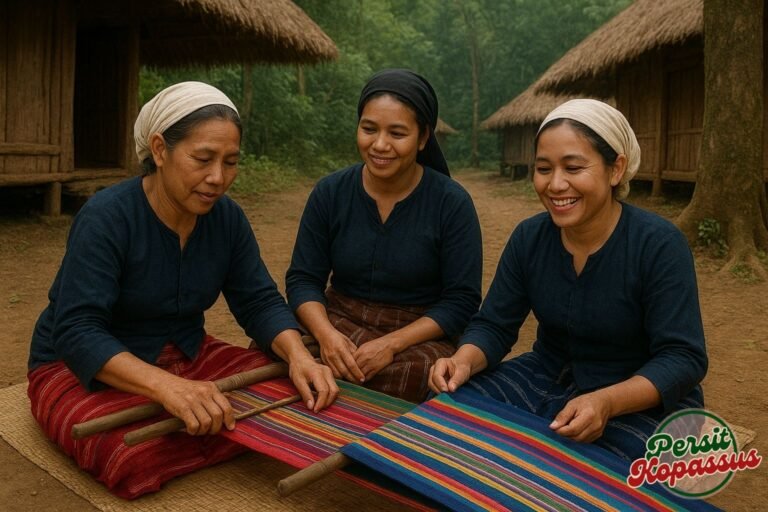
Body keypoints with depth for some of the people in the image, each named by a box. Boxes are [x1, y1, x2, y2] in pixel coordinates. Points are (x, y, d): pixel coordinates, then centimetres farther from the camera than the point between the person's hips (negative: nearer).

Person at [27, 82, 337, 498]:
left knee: (295, 393, -14)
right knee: (139, 458, -35)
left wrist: (298, 355, -27)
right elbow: (76, 331, -30)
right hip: (80, 368, -4)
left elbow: (259, 302, -5)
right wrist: (167, 386, -46)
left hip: (184, 357, 5)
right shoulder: (106, 218, -23)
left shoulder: (227, 217, -5)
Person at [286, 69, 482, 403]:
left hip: (421, 335, -1)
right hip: (338, 322, 2)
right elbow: (303, 279, 2)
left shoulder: (452, 203, -7)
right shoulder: (330, 192, 1)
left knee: (407, 374, -37)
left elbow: (461, 301, -8)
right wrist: (326, 333, -19)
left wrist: (391, 344, -21)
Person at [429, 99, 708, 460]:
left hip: (644, 401, -4)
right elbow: (494, 325, -2)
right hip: (548, 382, 5)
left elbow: (682, 358, -21)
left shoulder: (659, 245, -19)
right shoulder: (528, 237, -5)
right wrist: (463, 362, -26)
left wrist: (605, 403, -38)